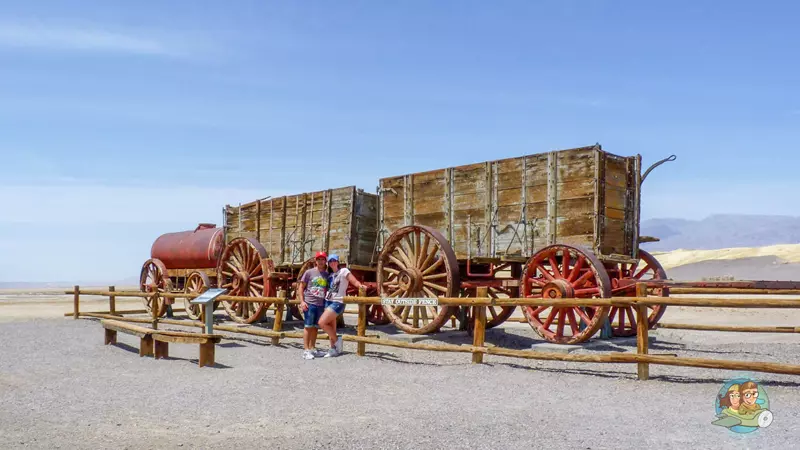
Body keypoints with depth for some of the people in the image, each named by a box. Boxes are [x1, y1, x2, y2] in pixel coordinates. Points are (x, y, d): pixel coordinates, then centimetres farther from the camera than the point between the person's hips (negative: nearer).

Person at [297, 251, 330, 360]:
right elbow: (301, 287, 0)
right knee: (308, 326, -3)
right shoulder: (309, 272, -1)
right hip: (309, 303, -4)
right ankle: (306, 350, 0)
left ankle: (312, 349, 22)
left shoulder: (327, 275, 9)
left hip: (321, 305, 4)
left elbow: (328, 290, 17)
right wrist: (302, 301, -8)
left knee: (315, 327, 13)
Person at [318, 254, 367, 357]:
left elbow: (355, 281, -13)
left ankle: (337, 340, 1)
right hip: (328, 302, 7)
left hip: (337, 302, -7)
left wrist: (361, 286, -33)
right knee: (331, 328, 9)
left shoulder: (344, 271, -5)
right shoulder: (330, 274, 15)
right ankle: (333, 349, 18)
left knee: (322, 322, -17)